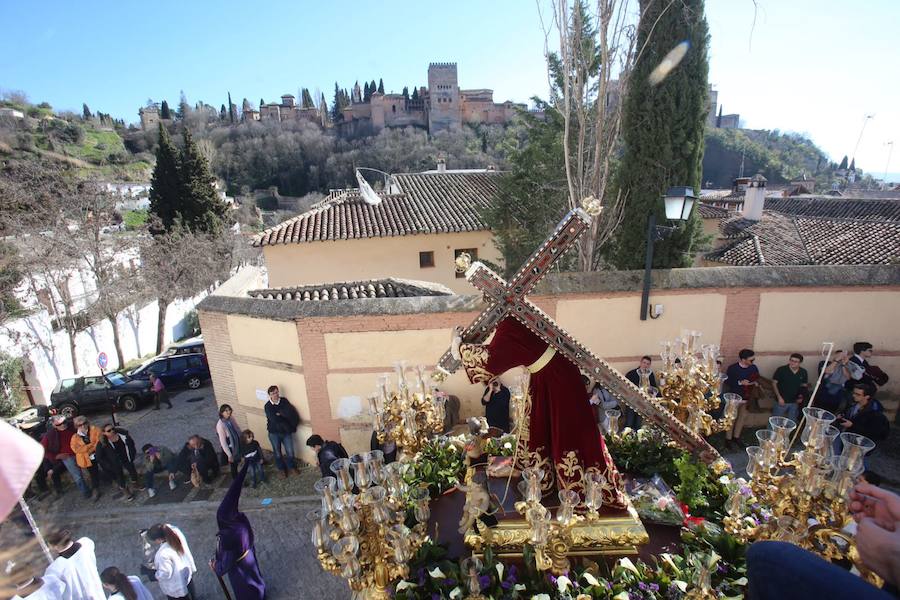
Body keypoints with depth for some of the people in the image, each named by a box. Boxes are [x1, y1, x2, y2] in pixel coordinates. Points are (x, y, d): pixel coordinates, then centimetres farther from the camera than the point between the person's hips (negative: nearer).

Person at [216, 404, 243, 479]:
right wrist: (229, 455, -20)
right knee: (233, 465, 14)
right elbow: (223, 442, -24)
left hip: (238, 444, 6)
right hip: (230, 448, -6)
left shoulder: (231, 418, -9)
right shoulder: (220, 425, -29)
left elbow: (238, 430, 5)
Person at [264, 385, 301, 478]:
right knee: (278, 453, 15)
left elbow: (291, 413, -11)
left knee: (290, 452, 8)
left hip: (286, 431, 1)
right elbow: (274, 419, -21)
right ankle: (282, 469, 39)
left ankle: (292, 466, 35)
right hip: (274, 433, -1)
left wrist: (280, 414, -15)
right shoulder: (268, 406, -13)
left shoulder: (284, 401, -5)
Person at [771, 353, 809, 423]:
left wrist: (802, 396, -3)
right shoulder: (781, 370, -13)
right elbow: (774, 383, -8)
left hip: (795, 402, 4)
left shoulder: (803, 372, -1)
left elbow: (804, 386, 12)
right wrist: (779, 397, -13)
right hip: (782, 401, -4)